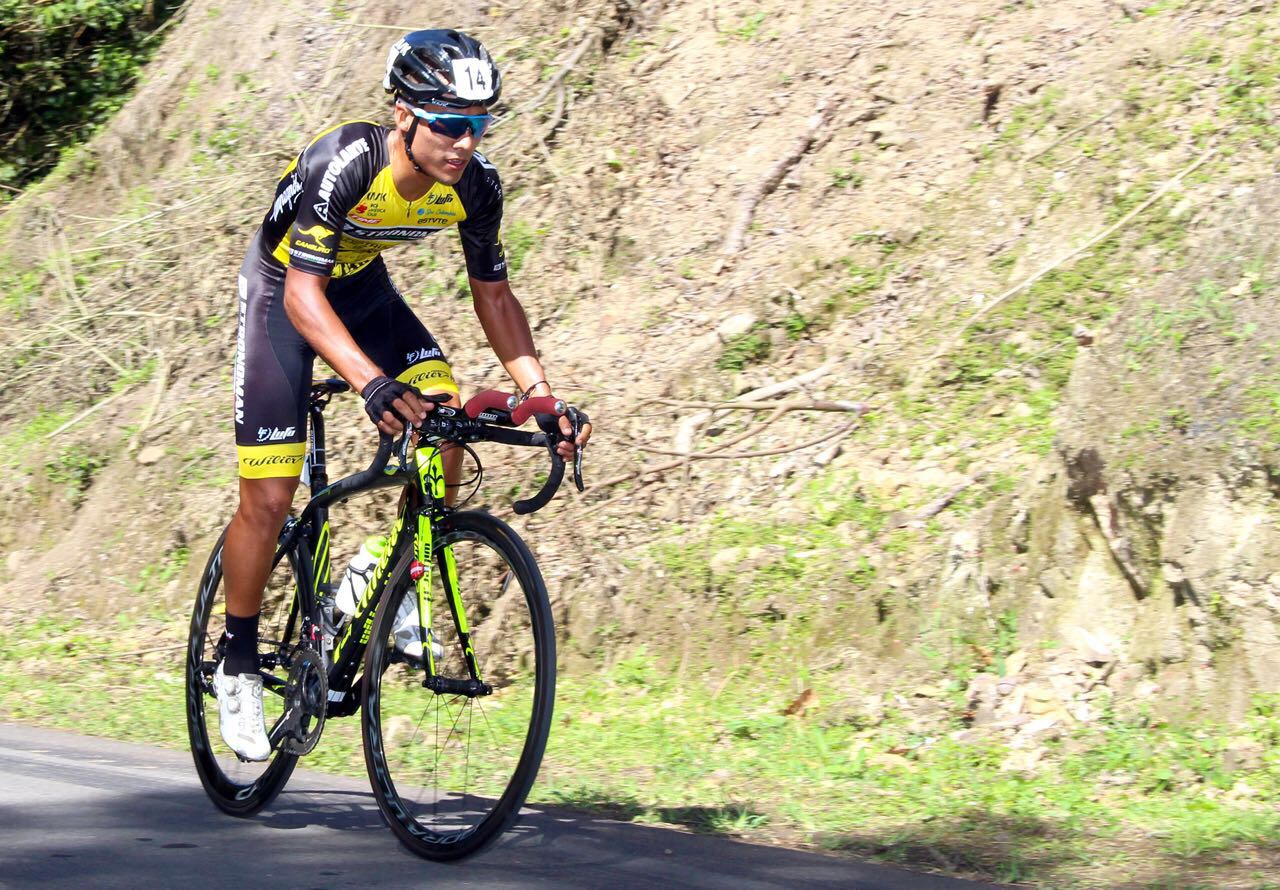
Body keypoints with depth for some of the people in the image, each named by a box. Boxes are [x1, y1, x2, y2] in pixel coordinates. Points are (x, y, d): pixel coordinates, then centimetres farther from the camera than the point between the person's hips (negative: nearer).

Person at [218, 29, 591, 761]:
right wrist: (372, 383, -53)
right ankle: (239, 665, 11)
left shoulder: (475, 186, -20)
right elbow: (304, 295, -38)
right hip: (283, 291, -5)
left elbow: (493, 294, -8)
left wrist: (541, 392, -21)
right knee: (270, 500, -8)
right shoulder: (343, 164, -36)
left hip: (362, 287, 5)